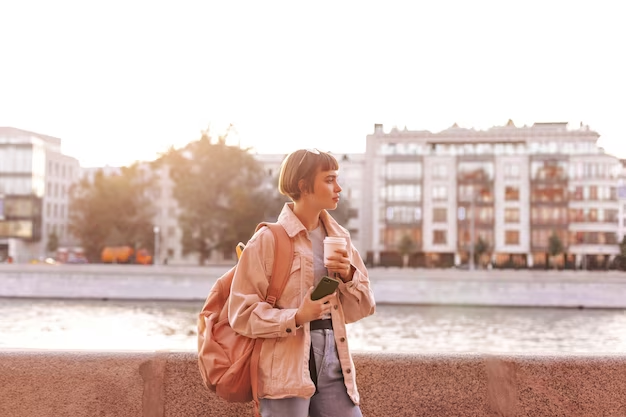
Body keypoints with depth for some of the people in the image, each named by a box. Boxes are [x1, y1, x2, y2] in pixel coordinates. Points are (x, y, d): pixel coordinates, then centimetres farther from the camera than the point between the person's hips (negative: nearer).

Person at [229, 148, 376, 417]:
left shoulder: (339, 238, 11)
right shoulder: (268, 240, -6)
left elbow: (361, 309, 14)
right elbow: (242, 312, -9)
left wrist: (349, 276, -5)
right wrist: (296, 317, -21)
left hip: (332, 366, 5)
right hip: (285, 370, -5)